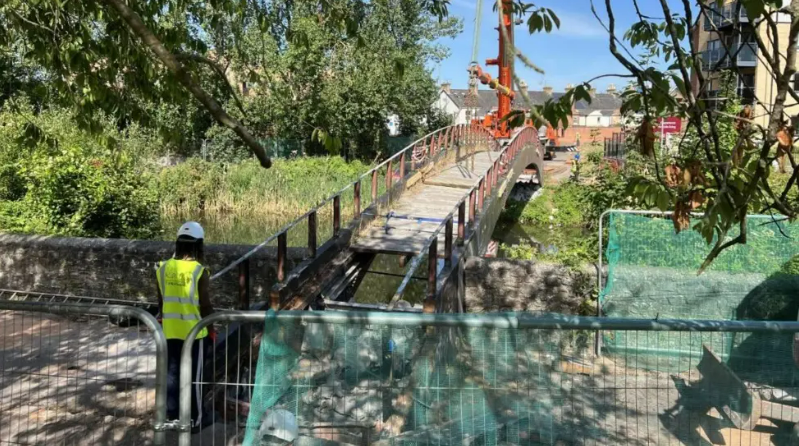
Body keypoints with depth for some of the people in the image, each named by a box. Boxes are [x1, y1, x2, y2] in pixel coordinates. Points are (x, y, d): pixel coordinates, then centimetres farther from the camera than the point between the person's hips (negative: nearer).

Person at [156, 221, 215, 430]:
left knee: (172, 372, 14)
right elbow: (205, 305, -11)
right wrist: (211, 327, 4)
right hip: (193, 329, -4)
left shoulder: (164, 268, -2)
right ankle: (195, 418, 16)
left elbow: (161, 300, 7)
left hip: (170, 329, 4)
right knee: (193, 374, 6)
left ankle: (172, 416, 25)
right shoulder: (200, 271, -16)